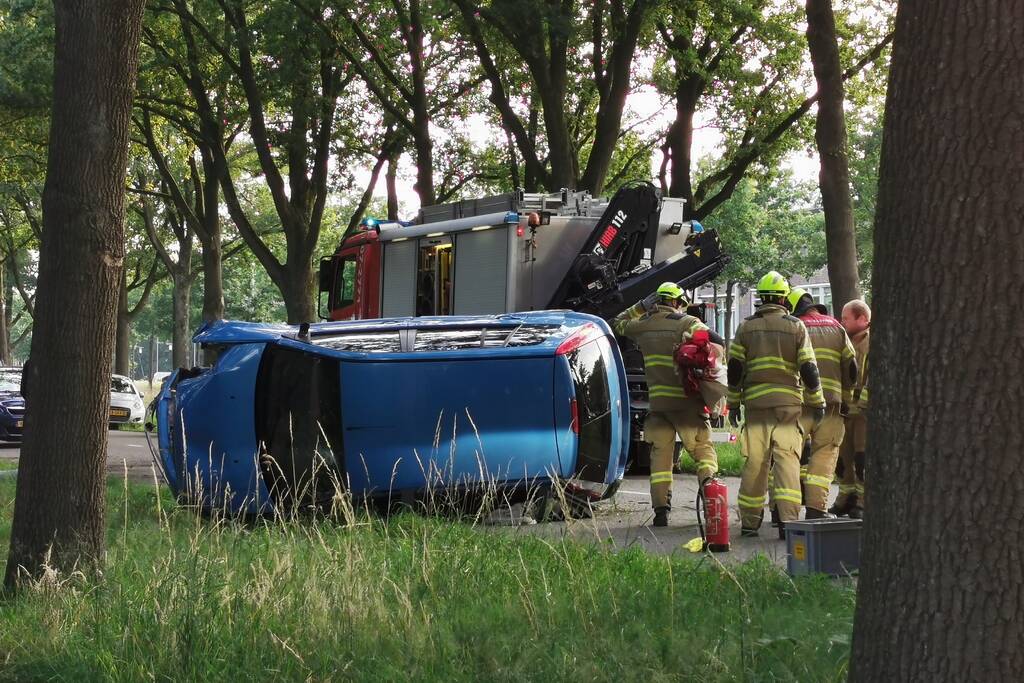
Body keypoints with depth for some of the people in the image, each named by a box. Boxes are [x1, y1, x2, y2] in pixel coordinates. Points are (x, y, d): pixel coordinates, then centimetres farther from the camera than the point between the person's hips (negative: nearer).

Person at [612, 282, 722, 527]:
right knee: (703, 450, 8)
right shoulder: (688, 323, -3)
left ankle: (661, 509, 1)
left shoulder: (643, 325, 8)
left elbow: (618, 324, 29)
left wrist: (641, 307, 22)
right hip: (686, 401, -3)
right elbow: (717, 343, -14)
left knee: (660, 456, 9)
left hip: (658, 402, 3)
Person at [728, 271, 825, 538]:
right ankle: (788, 520, -13)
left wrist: (733, 403, 13)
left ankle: (750, 521, 13)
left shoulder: (746, 327, 6)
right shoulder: (796, 327, 1)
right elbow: (808, 368, -1)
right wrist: (818, 402, 8)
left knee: (755, 462, 7)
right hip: (789, 403, -2)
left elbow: (734, 368, 5)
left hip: (755, 403, 2)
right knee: (787, 460, -3)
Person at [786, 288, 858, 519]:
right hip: (831, 403, 2)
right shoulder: (836, 328, 13)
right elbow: (851, 367, 12)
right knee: (824, 456, 4)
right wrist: (846, 400, 21)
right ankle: (815, 508, -3)